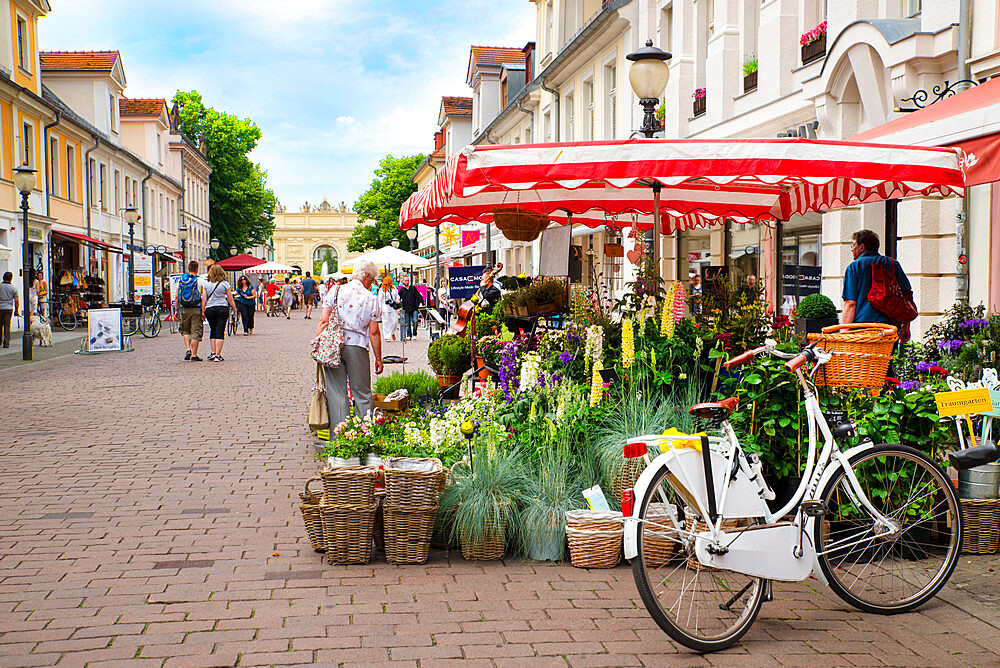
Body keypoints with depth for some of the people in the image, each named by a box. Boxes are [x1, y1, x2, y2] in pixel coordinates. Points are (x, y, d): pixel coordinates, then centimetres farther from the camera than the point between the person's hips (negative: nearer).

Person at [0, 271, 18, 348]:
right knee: (7, 326, 0)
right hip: (9, 308, 0)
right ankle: (6, 343, -4)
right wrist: (16, 310, 9)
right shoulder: (13, 288, -1)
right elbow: (16, 301, -2)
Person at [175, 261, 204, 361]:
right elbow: (203, 297, -9)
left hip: (184, 309, 3)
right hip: (196, 309, -3)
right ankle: (194, 355, 1)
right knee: (195, 332, 2)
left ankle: (188, 349, 3)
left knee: (185, 330, 20)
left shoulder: (181, 280, 6)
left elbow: (177, 297, 7)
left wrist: (176, 310, 13)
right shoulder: (199, 281, -5)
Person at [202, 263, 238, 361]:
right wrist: (235, 310, 11)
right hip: (222, 308, -2)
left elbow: (204, 299, 1)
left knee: (213, 331, 15)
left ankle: (213, 353, 11)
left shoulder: (207, 284, 5)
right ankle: (218, 355, -6)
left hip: (209, 309, 2)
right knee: (220, 332, -2)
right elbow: (230, 299, 1)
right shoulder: (225, 283, 0)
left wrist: (203, 312, 5)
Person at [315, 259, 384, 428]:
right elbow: (374, 332, -2)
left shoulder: (335, 291, 2)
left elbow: (323, 320, -3)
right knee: (362, 393, 9)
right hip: (357, 347, -1)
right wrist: (378, 359, 5)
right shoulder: (371, 298, -2)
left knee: (336, 392, 6)